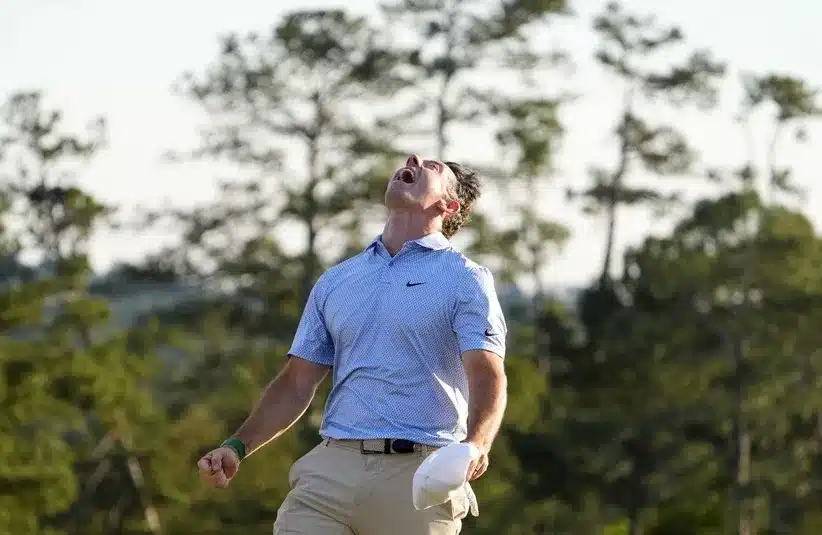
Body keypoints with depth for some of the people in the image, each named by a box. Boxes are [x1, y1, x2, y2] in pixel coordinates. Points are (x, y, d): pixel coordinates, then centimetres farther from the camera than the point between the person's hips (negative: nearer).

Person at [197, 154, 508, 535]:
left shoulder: (465, 279, 6)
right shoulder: (335, 282, 22)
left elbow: (487, 375, -7)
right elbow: (297, 384, 21)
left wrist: (476, 446, -27)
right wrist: (237, 446, 7)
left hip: (420, 476, -4)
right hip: (329, 471, 4)